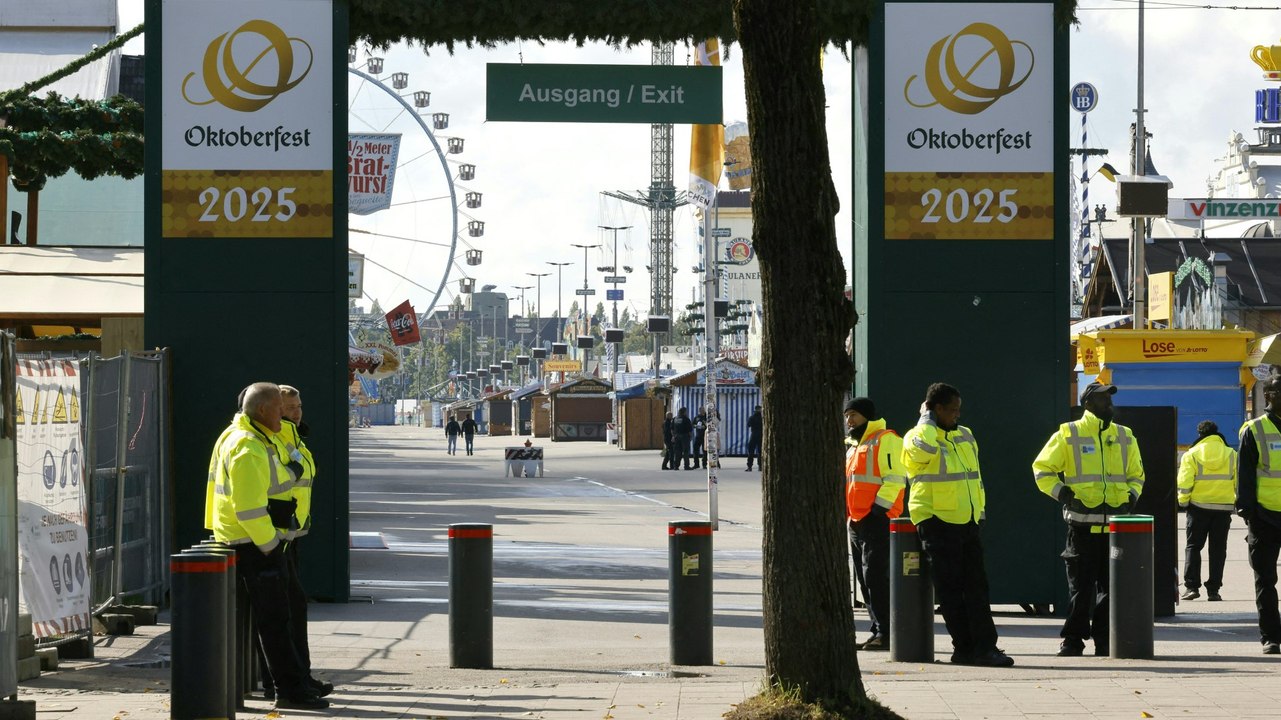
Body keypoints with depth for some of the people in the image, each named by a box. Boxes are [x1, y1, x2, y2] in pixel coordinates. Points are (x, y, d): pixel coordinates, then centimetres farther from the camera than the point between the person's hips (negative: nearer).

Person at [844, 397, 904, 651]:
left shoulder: (885, 440, -7)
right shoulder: (853, 445, 23)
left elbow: (895, 478, -15)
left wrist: (879, 508, -20)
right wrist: (846, 514, 20)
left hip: (877, 522, -10)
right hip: (856, 523, 10)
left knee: (875, 577, -12)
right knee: (865, 579, 10)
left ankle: (885, 633, -11)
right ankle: (878, 631, 14)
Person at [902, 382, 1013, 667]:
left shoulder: (965, 436, 16)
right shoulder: (917, 437, -6)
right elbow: (924, 449, -32)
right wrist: (927, 420, -15)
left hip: (969, 523, 6)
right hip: (938, 524, -6)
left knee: (977, 587, 0)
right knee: (950, 590, -3)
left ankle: (985, 647, -4)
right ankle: (964, 648, 1)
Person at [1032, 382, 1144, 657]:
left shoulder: (1125, 437, 14)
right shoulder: (1068, 435, 1)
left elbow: (1136, 475, 25)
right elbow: (1042, 469, 5)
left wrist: (1131, 497, 7)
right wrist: (1063, 494, -9)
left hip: (1115, 524, 4)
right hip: (1082, 523, -4)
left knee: (1111, 585, 4)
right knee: (1080, 586, -2)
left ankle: (1104, 639, 11)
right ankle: (1073, 640, 5)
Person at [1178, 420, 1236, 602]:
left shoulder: (1191, 454, -4)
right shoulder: (1231, 454, 2)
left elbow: (1184, 483, -9)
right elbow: (1239, 483, 2)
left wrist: (1183, 502, 3)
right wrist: (1238, 501, 13)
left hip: (1198, 507, -2)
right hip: (1224, 508, 2)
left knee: (1193, 546, 7)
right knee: (1218, 549, 8)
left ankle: (1191, 586, -3)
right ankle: (1213, 590, 4)